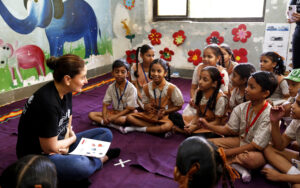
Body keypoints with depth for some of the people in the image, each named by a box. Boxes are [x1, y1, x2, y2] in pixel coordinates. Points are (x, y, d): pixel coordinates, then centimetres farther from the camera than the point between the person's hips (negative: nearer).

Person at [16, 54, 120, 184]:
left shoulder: (66, 92, -3)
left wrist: (64, 146, -10)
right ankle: (100, 159, -6)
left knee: (106, 134, 6)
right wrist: (72, 139, -3)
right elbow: (50, 148, -23)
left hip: (57, 145, 9)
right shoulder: (48, 102, -30)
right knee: (79, 165, -38)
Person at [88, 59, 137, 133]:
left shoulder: (131, 88, -17)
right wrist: (104, 117, -20)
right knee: (91, 114, -11)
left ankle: (100, 121, -17)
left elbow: (130, 109, -18)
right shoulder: (111, 87, -2)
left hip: (126, 113, -6)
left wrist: (114, 117, -23)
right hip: (114, 111, 6)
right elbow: (105, 104, -1)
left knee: (122, 120, -41)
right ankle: (114, 125, -25)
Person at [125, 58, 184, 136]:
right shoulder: (147, 87, -3)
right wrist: (147, 106, -16)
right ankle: (157, 128, -14)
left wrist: (165, 111, -19)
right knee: (129, 117, -13)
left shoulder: (171, 88, -15)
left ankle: (139, 128, -17)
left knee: (168, 126, -38)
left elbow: (179, 106, -5)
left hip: (165, 116, -3)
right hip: (150, 115, 4)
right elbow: (145, 103, 9)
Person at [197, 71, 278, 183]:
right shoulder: (242, 108, -7)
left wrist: (225, 152, -24)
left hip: (257, 151, -6)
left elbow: (255, 146, -24)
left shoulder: (269, 115, -25)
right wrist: (208, 126, -17)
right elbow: (229, 130, 0)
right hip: (241, 141, 6)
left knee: (251, 159, -41)